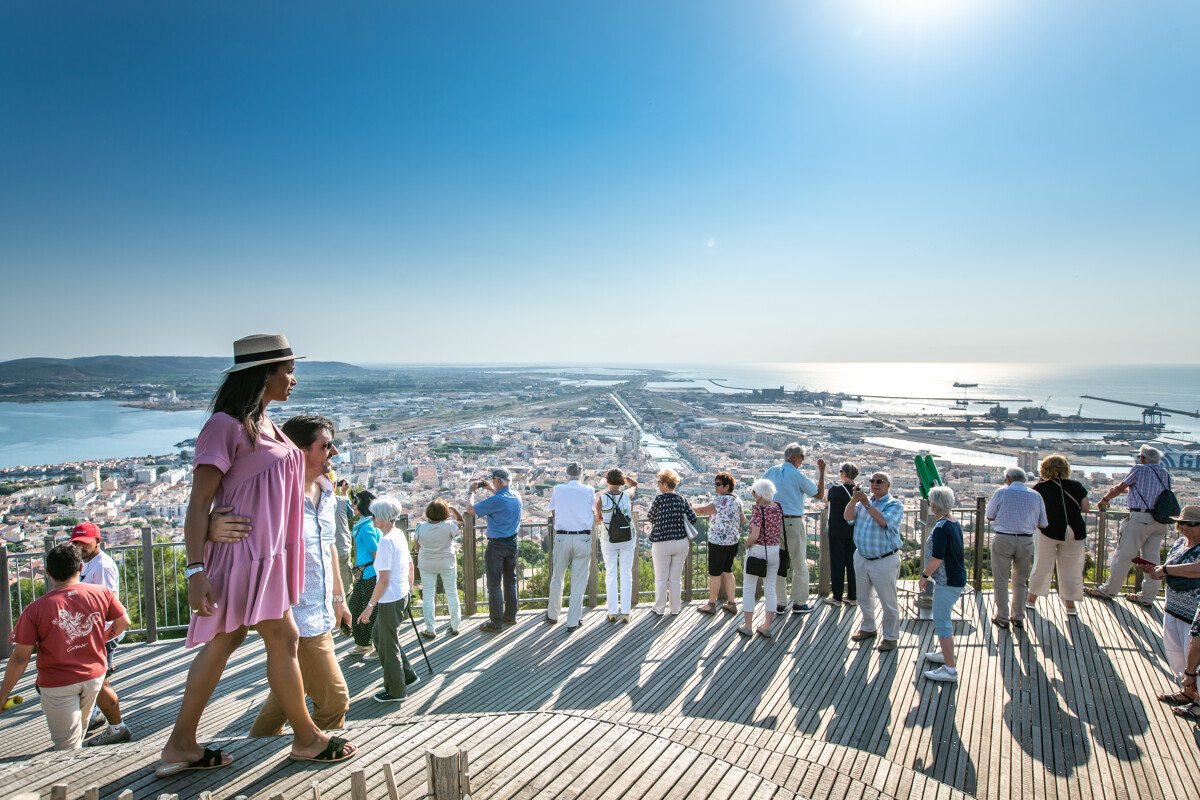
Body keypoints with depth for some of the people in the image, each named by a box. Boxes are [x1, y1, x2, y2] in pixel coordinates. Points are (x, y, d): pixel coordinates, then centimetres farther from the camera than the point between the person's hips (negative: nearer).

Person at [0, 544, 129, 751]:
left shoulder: (35, 610, -17)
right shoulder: (101, 593, -10)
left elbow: (20, 658, -11)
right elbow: (123, 622, 3)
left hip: (57, 684, -3)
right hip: (94, 675, 3)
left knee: (68, 748, 6)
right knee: (78, 732, 26)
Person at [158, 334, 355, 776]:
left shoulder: (264, 424, 12)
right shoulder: (226, 425, -15)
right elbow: (199, 502, -16)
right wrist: (196, 570, -19)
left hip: (268, 549, 9)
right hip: (246, 547, -9)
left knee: (224, 641, 14)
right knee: (283, 639, 0)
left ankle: (180, 747, 25)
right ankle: (307, 739, 15)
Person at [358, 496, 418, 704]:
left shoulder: (386, 541, -21)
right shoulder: (400, 535, 6)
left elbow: (384, 579, -23)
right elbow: (410, 565, 16)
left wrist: (370, 606, -17)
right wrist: (409, 587, 28)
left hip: (390, 600, -9)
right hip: (401, 596, 9)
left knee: (388, 645, 6)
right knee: (378, 634, 23)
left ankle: (396, 691, 21)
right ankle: (407, 675, 29)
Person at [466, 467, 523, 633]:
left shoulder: (495, 500, -23)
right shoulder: (516, 497, 1)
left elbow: (471, 509, -15)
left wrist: (471, 491, 1)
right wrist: (491, 489, 27)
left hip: (496, 545, -7)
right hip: (512, 543, 7)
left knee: (494, 584, 1)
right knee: (510, 580, 18)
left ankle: (496, 622, 6)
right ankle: (510, 615, 28)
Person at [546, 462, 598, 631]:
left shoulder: (558, 489, 2)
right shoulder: (589, 491, 2)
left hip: (561, 537, 1)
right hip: (583, 538, -1)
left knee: (557, 578, 14)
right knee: (579, 581, 6)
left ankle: (552, 615, 28)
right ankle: (573, 621, 9)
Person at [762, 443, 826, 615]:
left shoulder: (773, 471, 4)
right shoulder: (798, 476, -12)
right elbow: (819, 494, -3)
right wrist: (821, 472, 2)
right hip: (794, 523, -5)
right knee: (799, 565, 8)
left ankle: (780, 603, 16)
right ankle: (799, 603, 15)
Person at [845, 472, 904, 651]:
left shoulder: (895, 504, -6)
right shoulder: (864, 501, 11)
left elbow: (884, 522, -23)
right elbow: (847, 517, -2)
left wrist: (868, 505, -23)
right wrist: (854, 499, -15)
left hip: (884, 561, -6)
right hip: (862, 558, 6)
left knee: (888, 601, 2)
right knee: (864, 598, 18)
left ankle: (890, 637, 15)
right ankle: (868, 628, 35)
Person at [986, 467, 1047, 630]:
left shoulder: (1002, 492, -4)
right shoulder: (1036, 496, 4)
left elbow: (989, 517, 1)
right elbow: (1043, 524, 7)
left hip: (1003, 539, -3)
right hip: (1026, 541, 3)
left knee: (1001, 580, 6)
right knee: (1020, 581, 16)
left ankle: (1002, 618, 10)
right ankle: (1018, 618, 22)